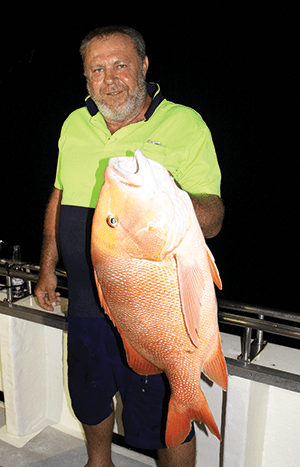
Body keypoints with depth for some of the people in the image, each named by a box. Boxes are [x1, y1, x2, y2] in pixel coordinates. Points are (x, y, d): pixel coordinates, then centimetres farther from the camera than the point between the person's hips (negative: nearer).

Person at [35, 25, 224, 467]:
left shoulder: (185, 125, -12)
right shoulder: (75, 124, 4)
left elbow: (213, 220, -17)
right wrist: (48, 267, 14)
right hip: (86, 300, 6)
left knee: (164, 422, 10)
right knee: (89, 397, 26)